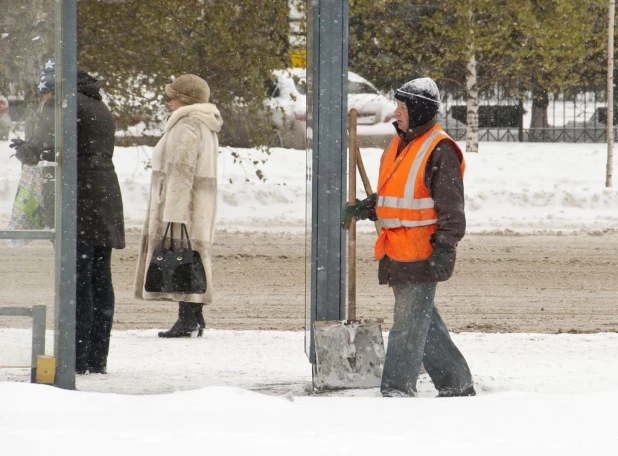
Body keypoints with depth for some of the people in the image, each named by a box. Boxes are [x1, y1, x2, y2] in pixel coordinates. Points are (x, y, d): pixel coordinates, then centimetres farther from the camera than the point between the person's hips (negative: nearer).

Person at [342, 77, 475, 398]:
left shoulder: (440, 151, -11)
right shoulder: (399, 144, 16)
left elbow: (451, 206, -14)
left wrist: (444, 248, -20)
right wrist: (364, 208, 14)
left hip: (423, 251, -9)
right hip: (396, 249, 9)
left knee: (409, 321, -10)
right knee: (422, 319, 13)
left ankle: (398, 388, -10)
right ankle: (455, 383, 21)